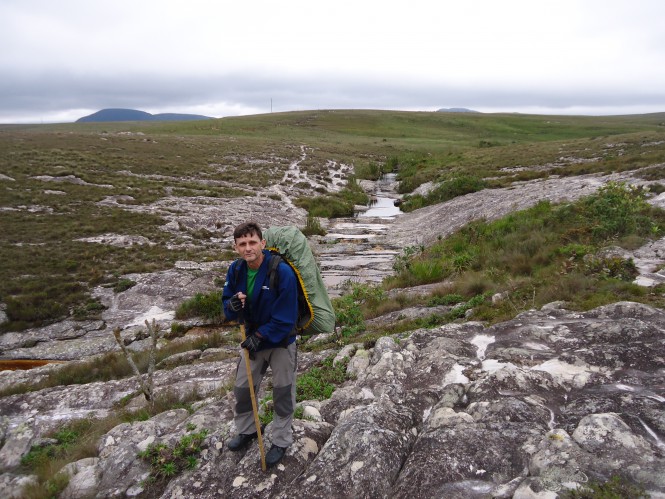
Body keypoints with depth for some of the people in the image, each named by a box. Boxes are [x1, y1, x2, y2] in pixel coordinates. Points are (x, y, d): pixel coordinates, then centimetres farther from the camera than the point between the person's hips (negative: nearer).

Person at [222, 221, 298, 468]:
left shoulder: (282, 272, -30)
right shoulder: (236, 270, -11)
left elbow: (286, 316, -26)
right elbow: (227, 303, -1)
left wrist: (260, 335, -23)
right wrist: (231, 306, -25)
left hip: (281, 341, -5)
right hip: (253, 338, 6)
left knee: (282, 393, 12)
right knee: (242, 389, 19)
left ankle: (281, 441, 34)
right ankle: (246, 430, 46)